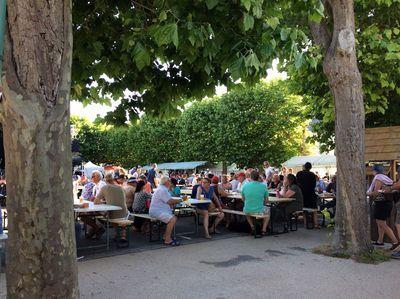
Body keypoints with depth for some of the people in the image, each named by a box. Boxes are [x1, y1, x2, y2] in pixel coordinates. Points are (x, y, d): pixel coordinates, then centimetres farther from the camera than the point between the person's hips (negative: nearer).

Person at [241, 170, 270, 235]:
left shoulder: (245, 186, -7)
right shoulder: (263, 186, -9)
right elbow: (266, 201, 0)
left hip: (248, 211, 1)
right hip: (259, 210, -1)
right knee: (267, 210, 33)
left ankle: (252, 226, 23)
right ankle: (264, 229, 24)